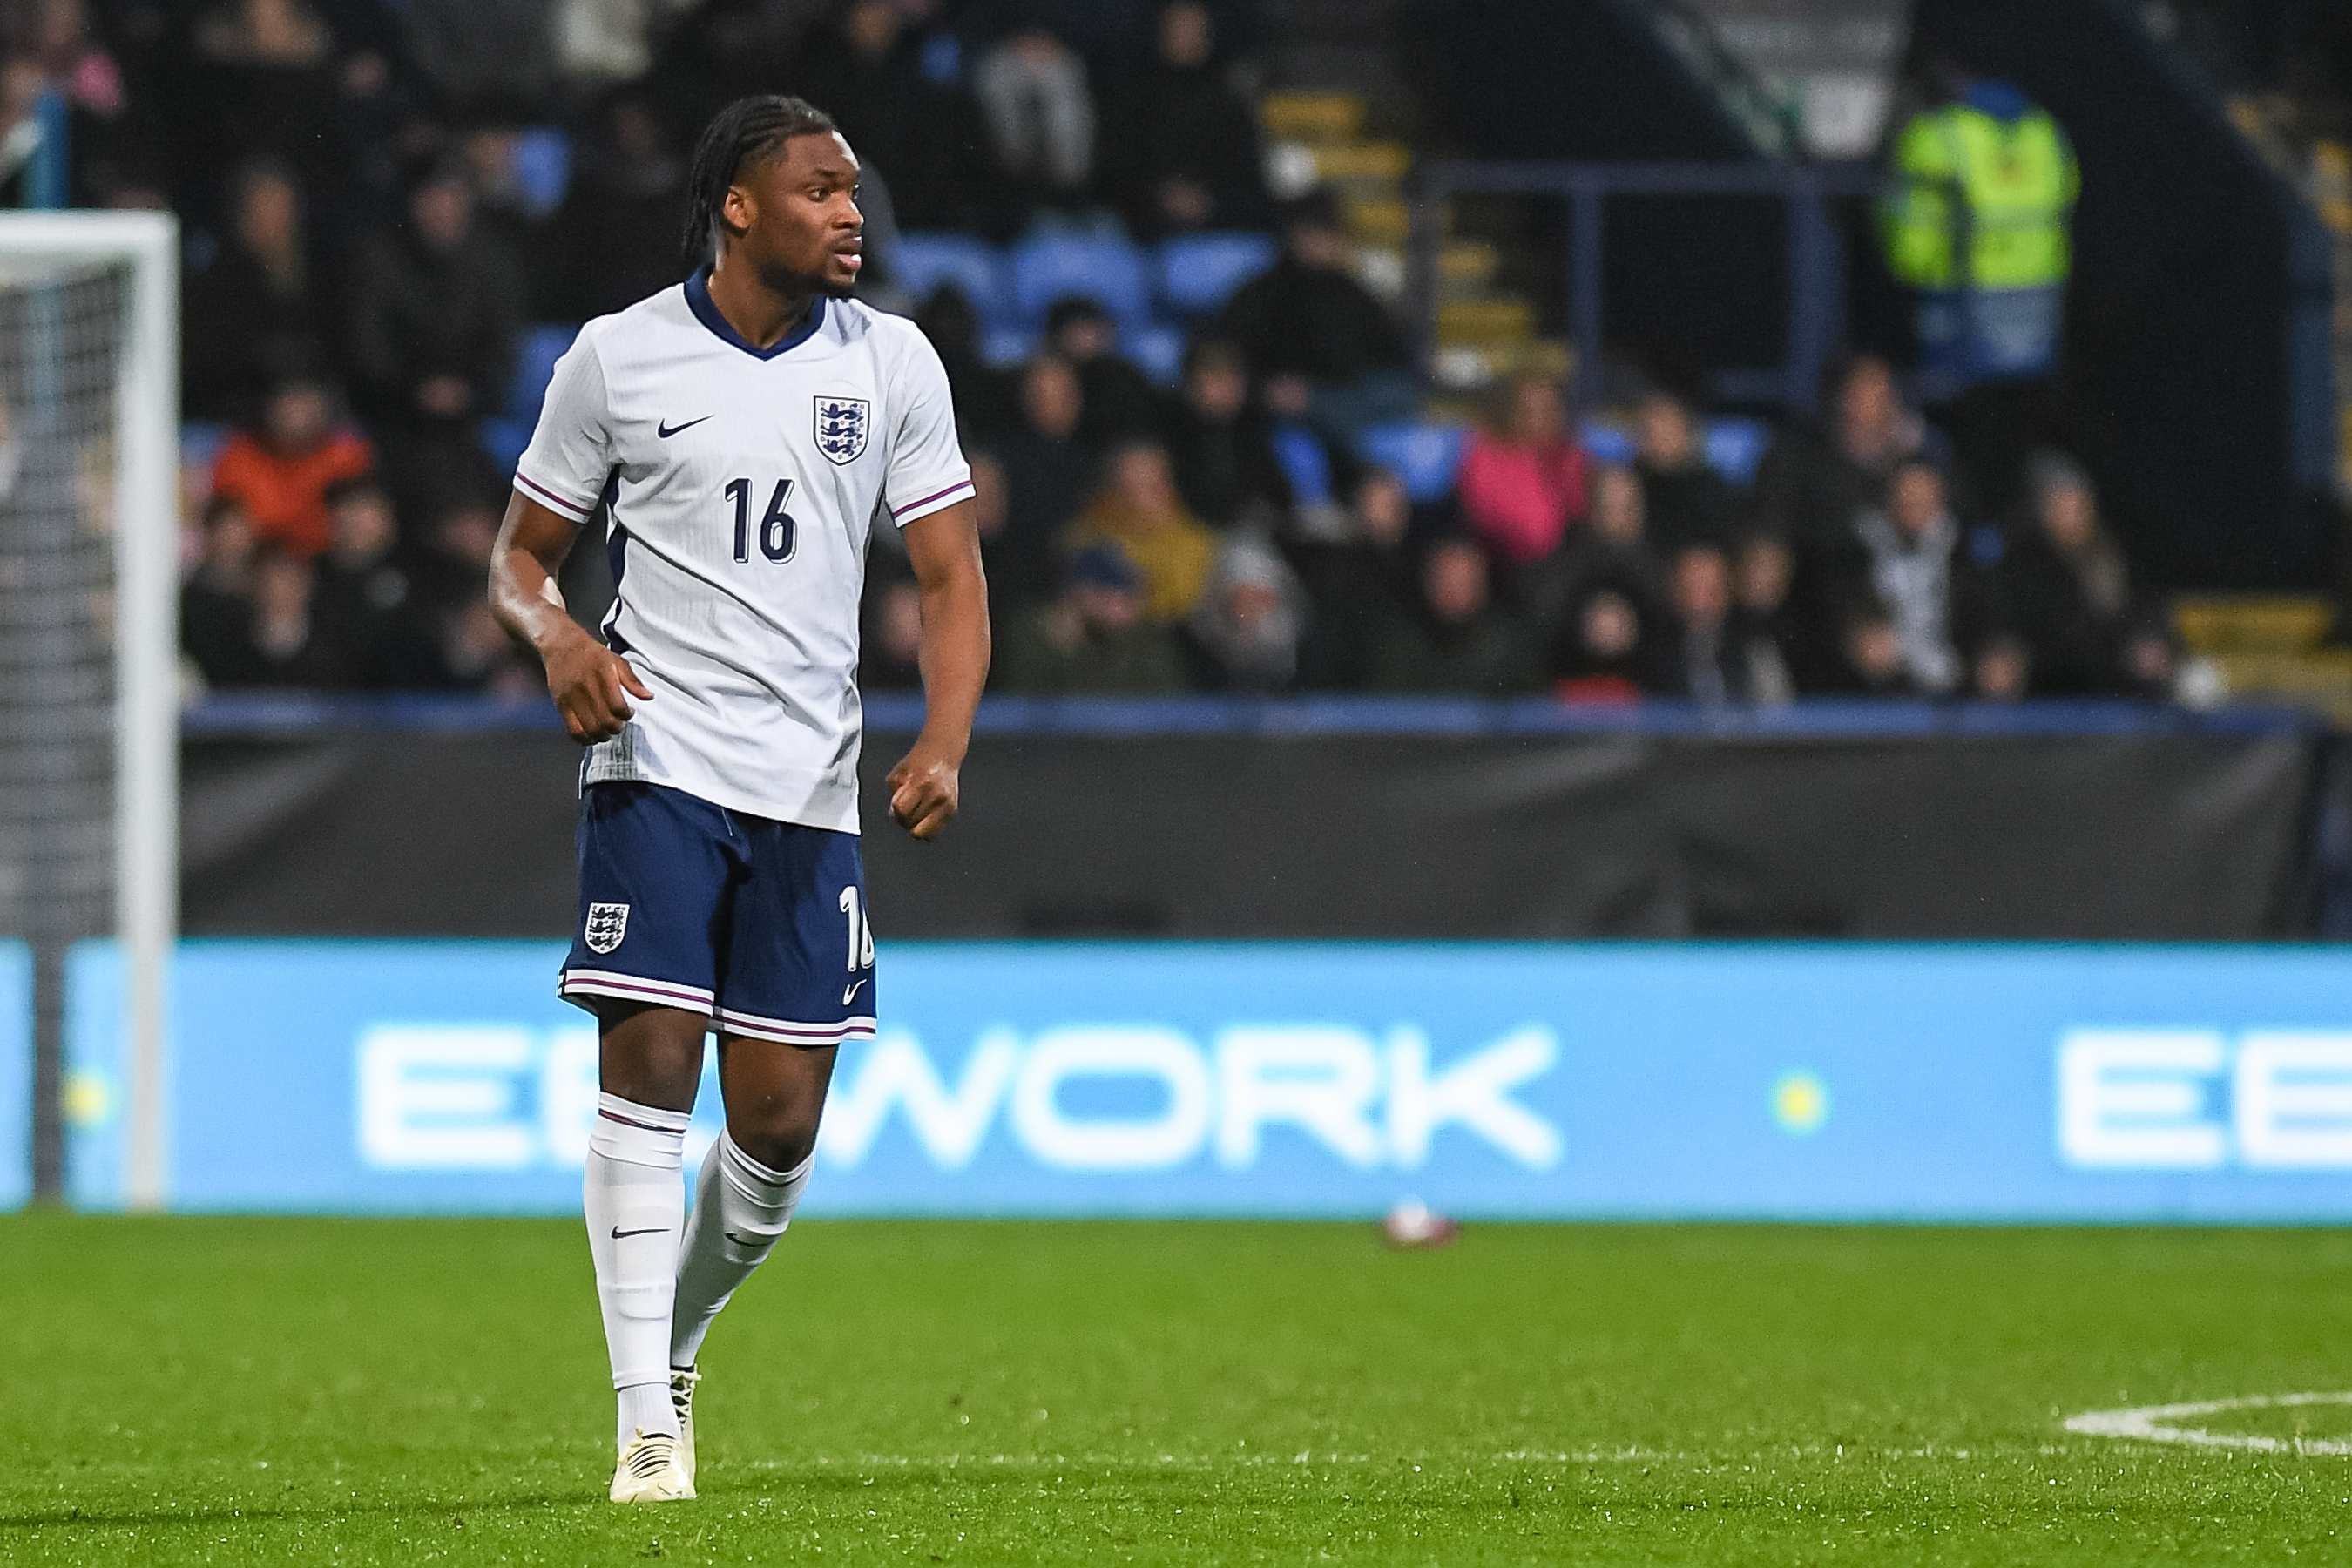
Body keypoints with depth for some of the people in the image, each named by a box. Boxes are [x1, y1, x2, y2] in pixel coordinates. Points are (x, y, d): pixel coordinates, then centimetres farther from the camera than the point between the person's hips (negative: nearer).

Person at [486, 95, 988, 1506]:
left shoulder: (891, 361, 6)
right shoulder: (620, 357, 1)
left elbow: (951, 575, 7)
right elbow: (522, 555, 10)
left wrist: (943, 747, -8)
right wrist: (561, 640, -13)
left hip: (811, 781, 3)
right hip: (657, 756, -2)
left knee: (780, 1119, 1)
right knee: (650, 1062, -14)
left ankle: (676, 1345, 29)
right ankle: (648, 1422, -12)